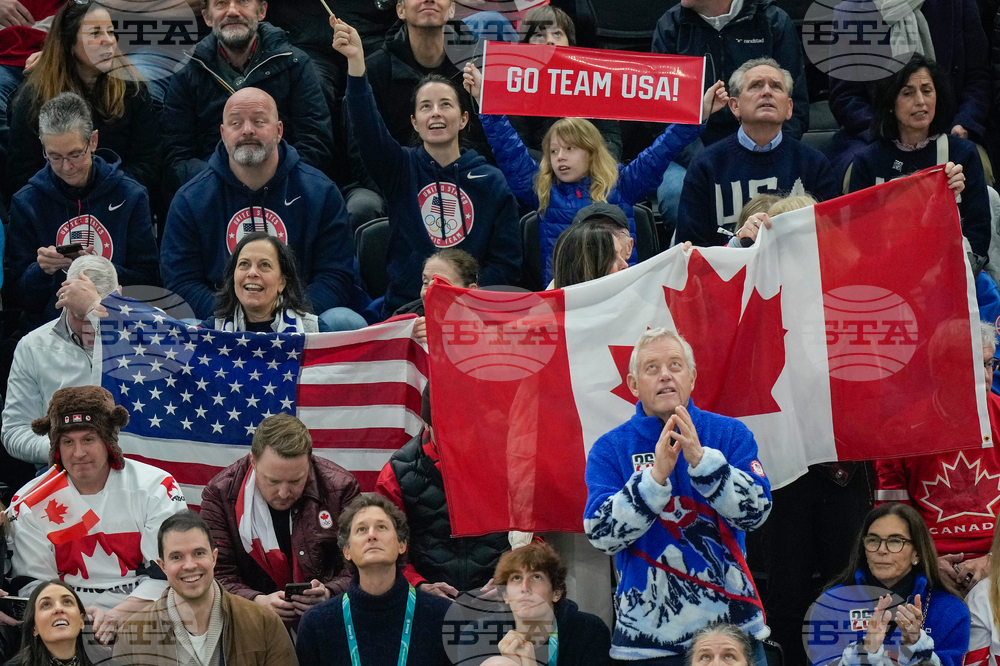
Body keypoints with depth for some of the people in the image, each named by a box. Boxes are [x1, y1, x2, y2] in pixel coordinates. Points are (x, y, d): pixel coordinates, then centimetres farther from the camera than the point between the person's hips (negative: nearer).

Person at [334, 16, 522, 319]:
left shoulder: (492, 183, 9)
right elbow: (367, 127, -9)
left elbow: (506, 263, 7)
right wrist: (355, 61, -23)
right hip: (404, 314, 0)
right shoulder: (402, 168, 9)